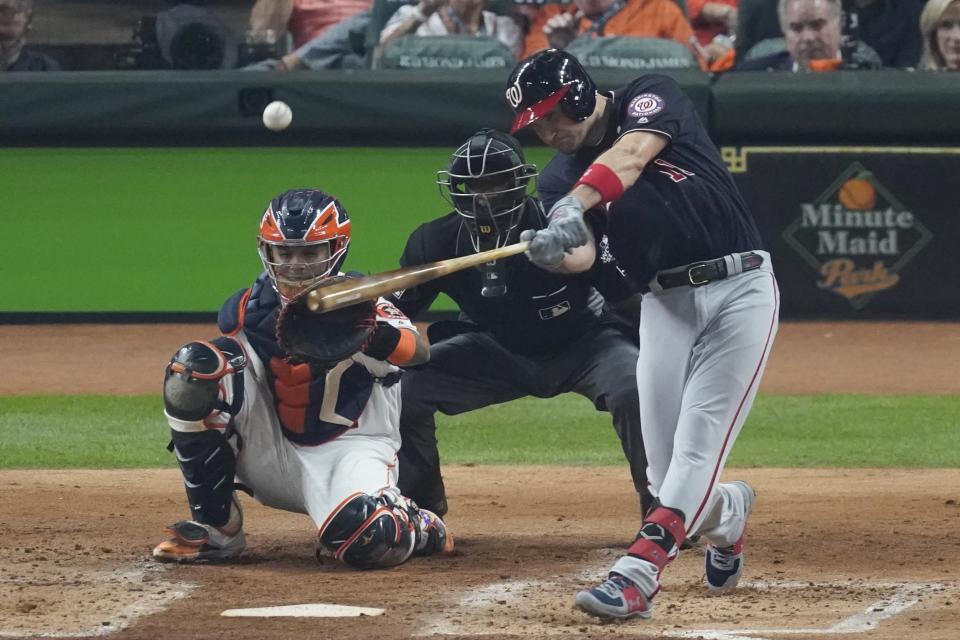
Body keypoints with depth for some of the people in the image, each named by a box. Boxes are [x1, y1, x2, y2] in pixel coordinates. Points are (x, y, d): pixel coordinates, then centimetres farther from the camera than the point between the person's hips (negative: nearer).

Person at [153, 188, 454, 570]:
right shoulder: (249, 308, 2)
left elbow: (419, 352, -31)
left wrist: (371, 334, -52)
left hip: (349, 447, -4)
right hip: (273, 451, 4)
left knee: (365, 541, -38)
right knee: (196, 366, -16)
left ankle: (417, 528, 5)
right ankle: (215, 528, -9)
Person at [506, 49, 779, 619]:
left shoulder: (652, 99, -5)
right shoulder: (561, 176, 7)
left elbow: (631, 155, -27)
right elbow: (582, 256, -10)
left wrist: (575, 205, -43)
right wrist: (553, 254, -34)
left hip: (740, 288, -5)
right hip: (666, 304, 5)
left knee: (695, 454, -15)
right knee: (667, 477, 2)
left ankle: (636, 576, -25)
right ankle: (727, 517, 33)